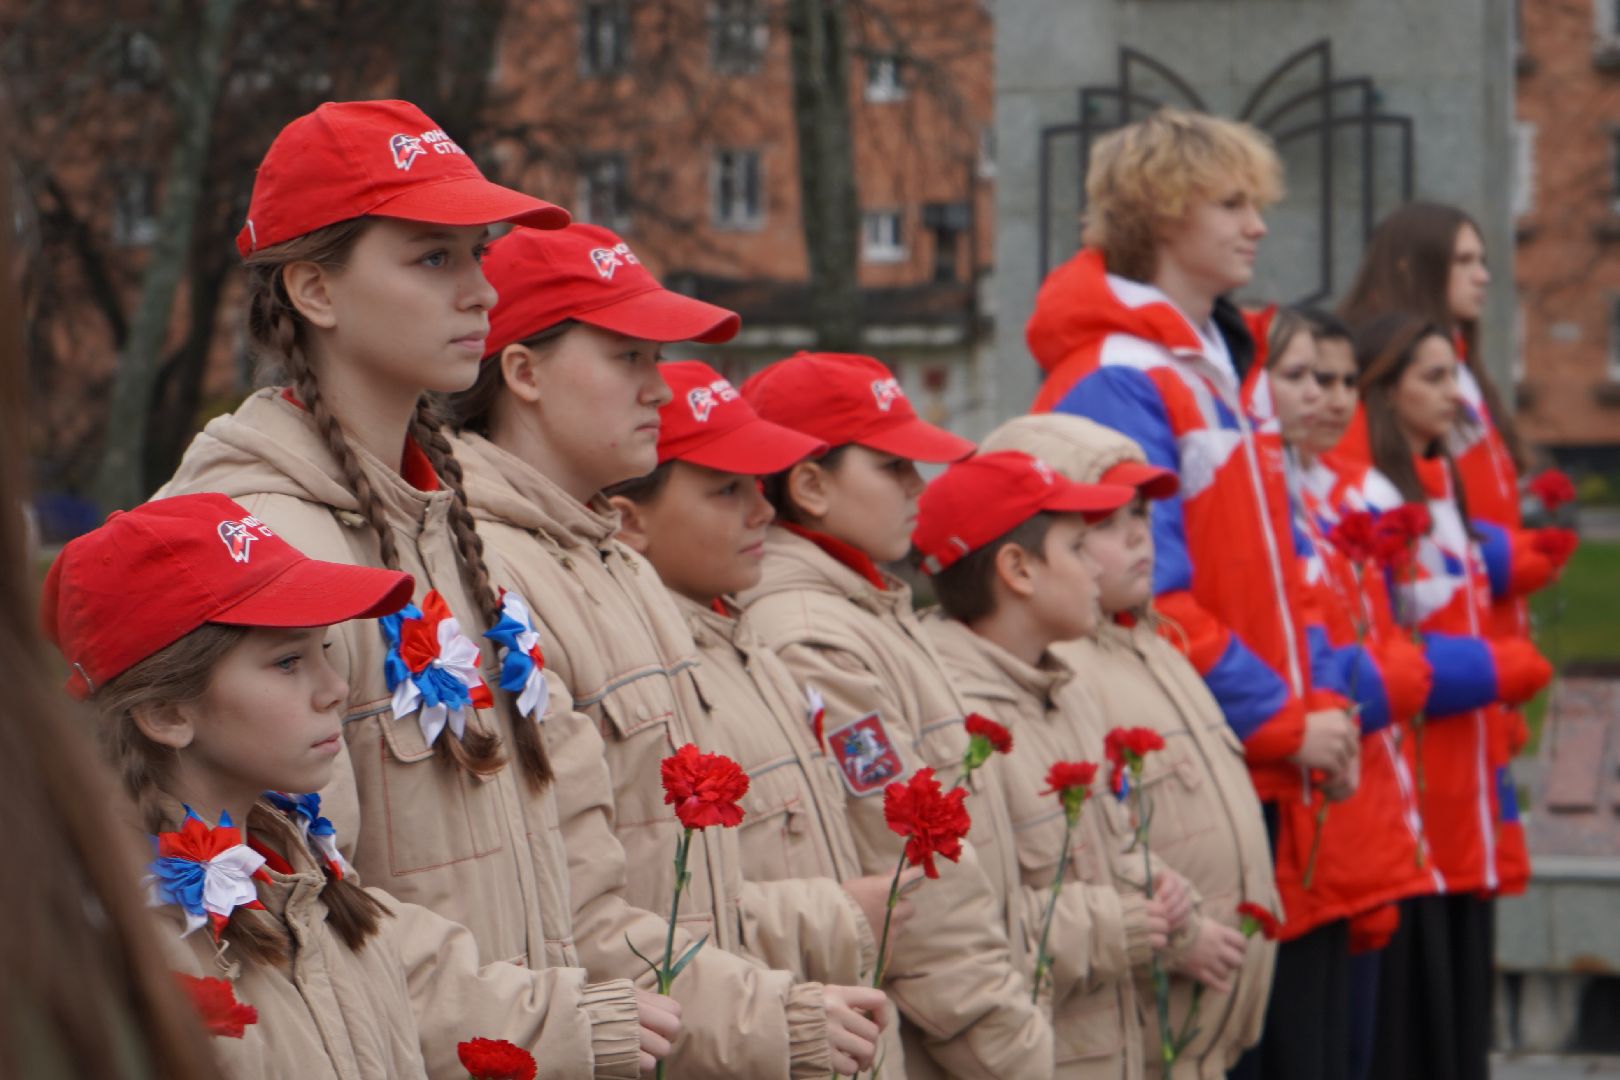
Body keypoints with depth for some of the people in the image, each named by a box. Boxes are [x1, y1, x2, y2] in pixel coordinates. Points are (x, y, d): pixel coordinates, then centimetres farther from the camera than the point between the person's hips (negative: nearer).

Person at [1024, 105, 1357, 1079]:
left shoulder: (1216, 370, 18)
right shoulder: (1115, 384, -12)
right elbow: (1147, 599, -18)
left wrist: (1317, 705, 6)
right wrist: (1283, 722, -16)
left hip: (1258, 777, 9)